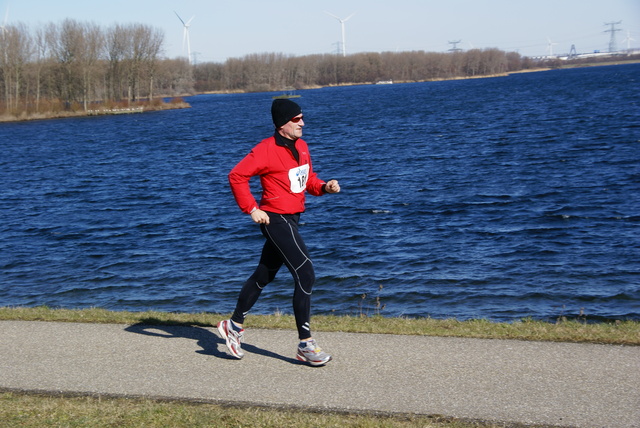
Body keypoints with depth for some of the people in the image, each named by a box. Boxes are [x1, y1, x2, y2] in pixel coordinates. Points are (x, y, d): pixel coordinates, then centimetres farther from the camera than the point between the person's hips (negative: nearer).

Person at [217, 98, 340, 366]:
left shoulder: (301, 146, 11)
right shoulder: (266, 150, -15)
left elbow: (308, 180, 21)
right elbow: (236, 176, -17)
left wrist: (325, 187, 1)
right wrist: (251, 209, -17)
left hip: (291, 220, 9)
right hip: (276, 220, -9)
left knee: (264, 275, 18)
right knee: (305, 273, -14)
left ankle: (234, 325, 33)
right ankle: (305, 344, -8)